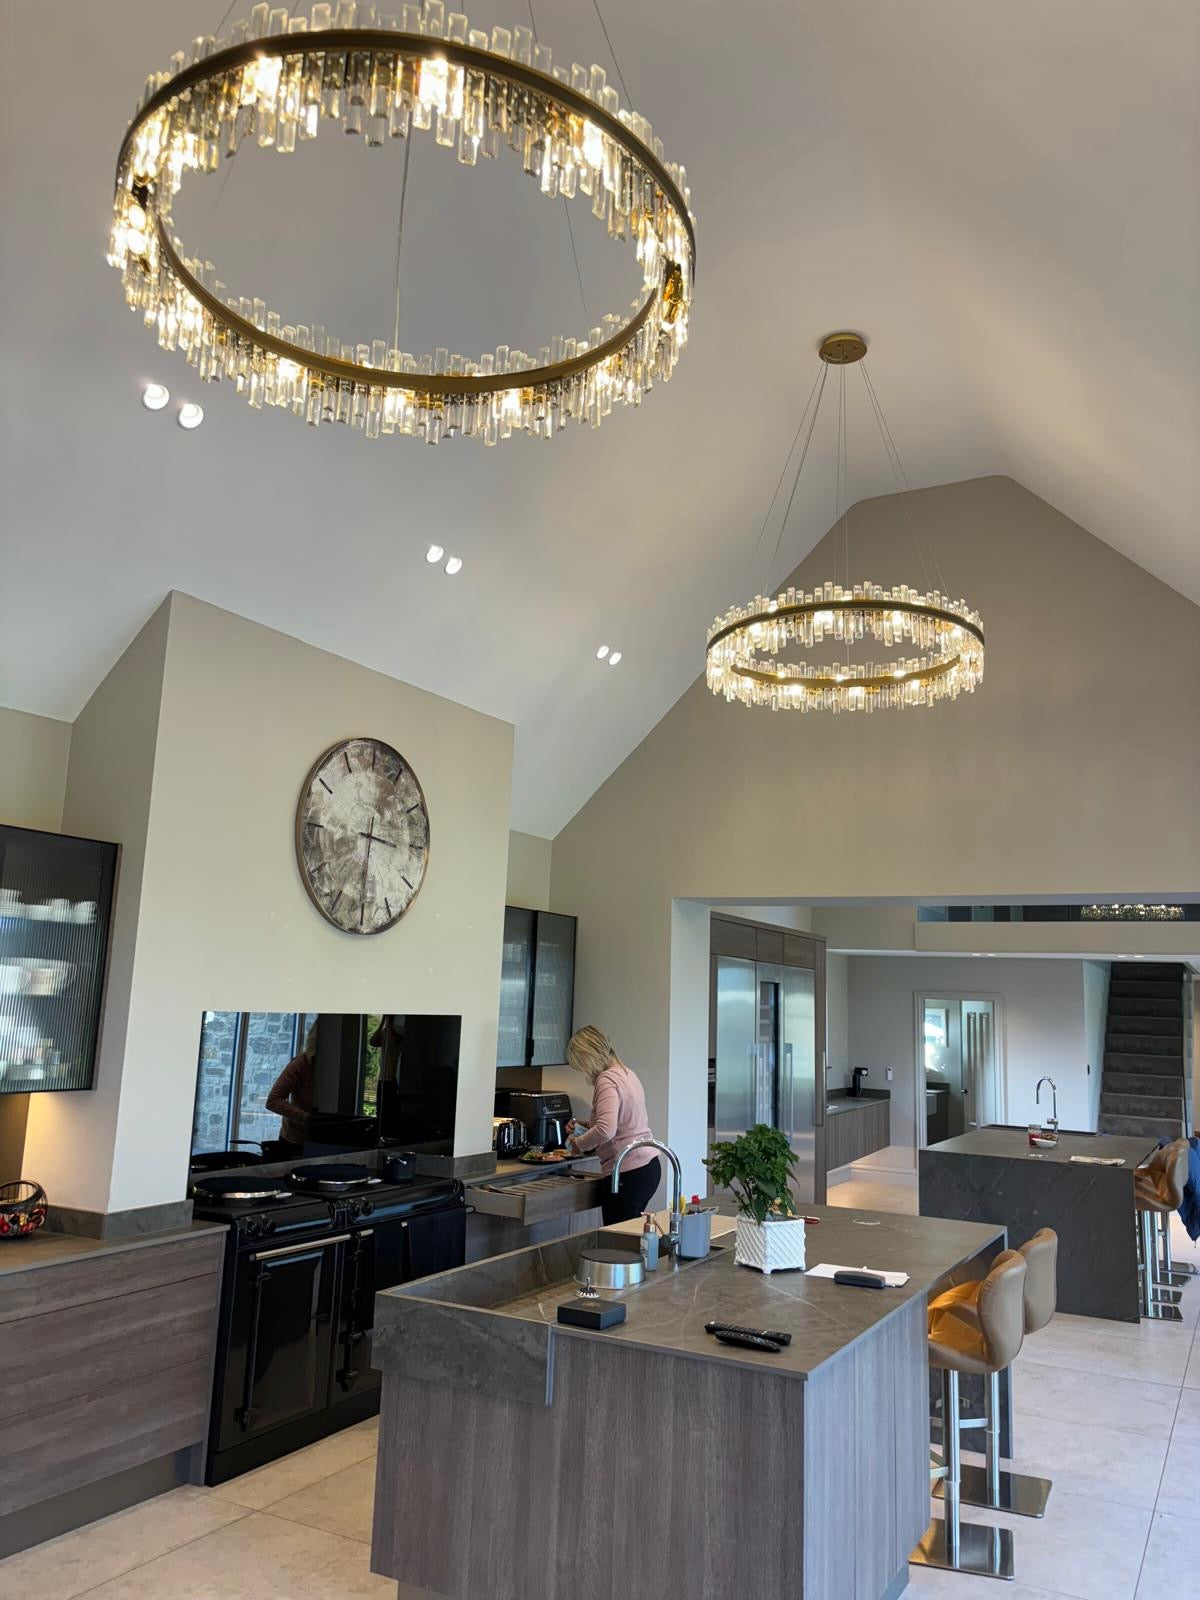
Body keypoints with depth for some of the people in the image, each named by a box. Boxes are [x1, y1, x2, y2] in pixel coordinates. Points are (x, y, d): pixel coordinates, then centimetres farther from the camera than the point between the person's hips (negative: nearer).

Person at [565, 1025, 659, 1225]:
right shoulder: (627, 1073, 13)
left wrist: (579, 1143, -10)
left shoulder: (607, 1079, -14)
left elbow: (605, 1130, -27)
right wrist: (587, 1126, 16)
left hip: (628, 1173, -9)